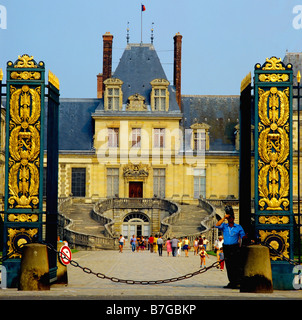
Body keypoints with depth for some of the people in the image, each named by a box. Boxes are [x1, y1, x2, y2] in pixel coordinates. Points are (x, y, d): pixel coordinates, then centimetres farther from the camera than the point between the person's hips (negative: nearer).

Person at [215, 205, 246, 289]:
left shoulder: (238, 227, 6)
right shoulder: (224, 226, 10)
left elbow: (243, 237, 5)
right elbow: (217, 225, -8)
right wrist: (224, 217, -10)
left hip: (235, 248, -3)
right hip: (226, 248, 3)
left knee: (237, 266, -9)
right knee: (229, 266, 4)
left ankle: (238, 282, -10)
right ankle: (232, 282, 10)